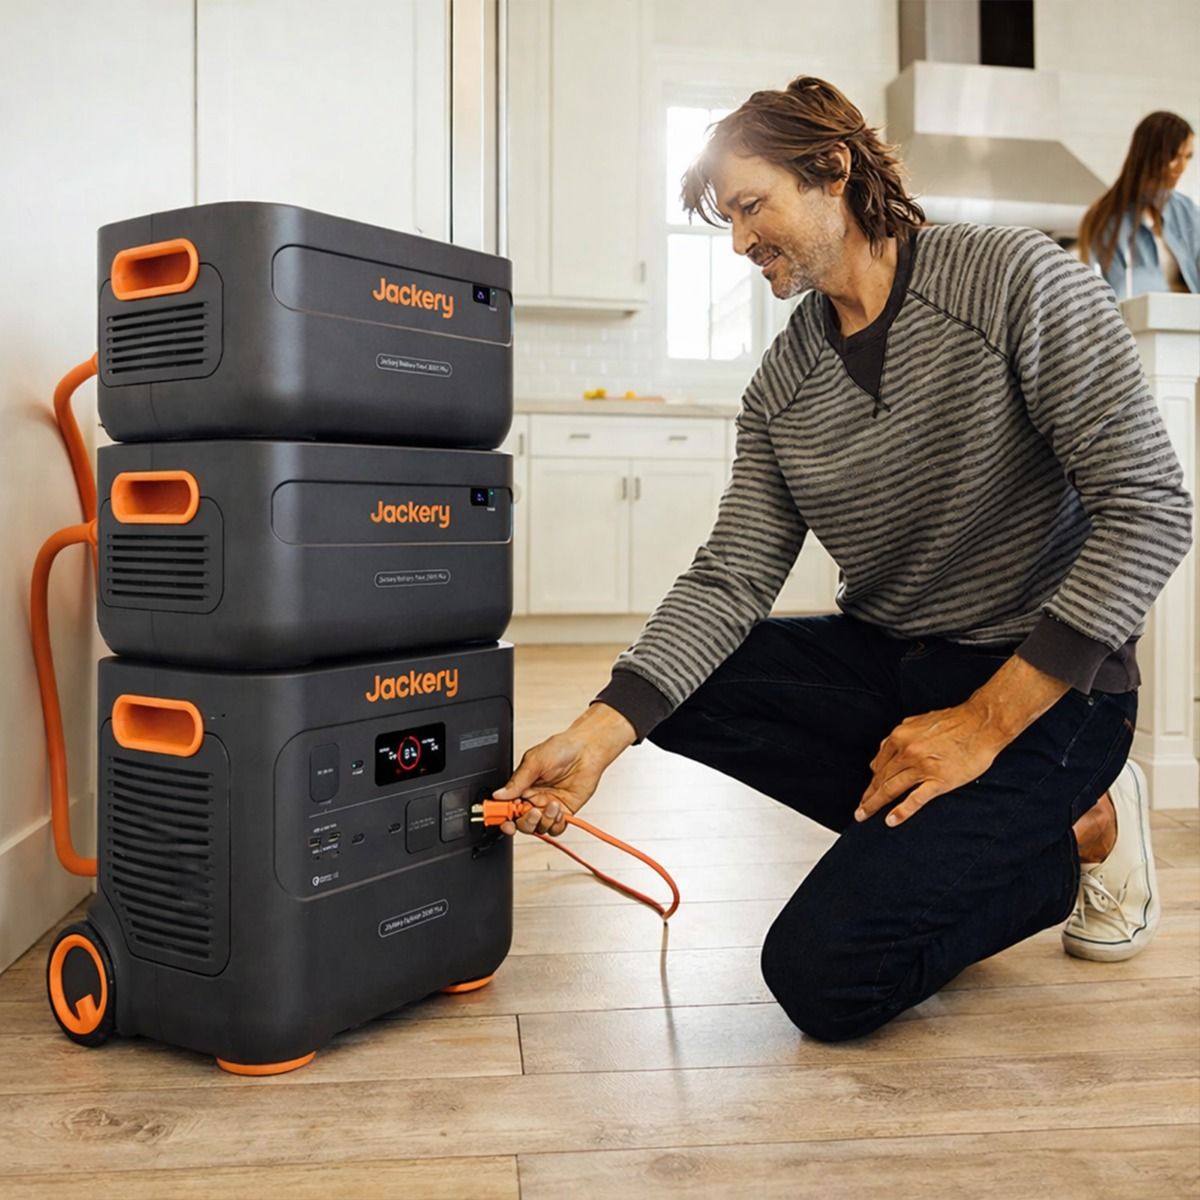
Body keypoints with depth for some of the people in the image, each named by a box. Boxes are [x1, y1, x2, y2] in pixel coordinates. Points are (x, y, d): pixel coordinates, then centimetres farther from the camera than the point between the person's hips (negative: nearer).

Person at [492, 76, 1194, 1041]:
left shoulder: (1015, 280, -13)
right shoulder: (780, 388, 3)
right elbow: (732, 576, -5)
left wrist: (987, 719, -22)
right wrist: (598, 736, -20)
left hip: (1044, 685, -6)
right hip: (884, 662, 7)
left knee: (824, 976, -19)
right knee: (672, 686, -11)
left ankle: (1075, 835, 5)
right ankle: (936, 841, -3)